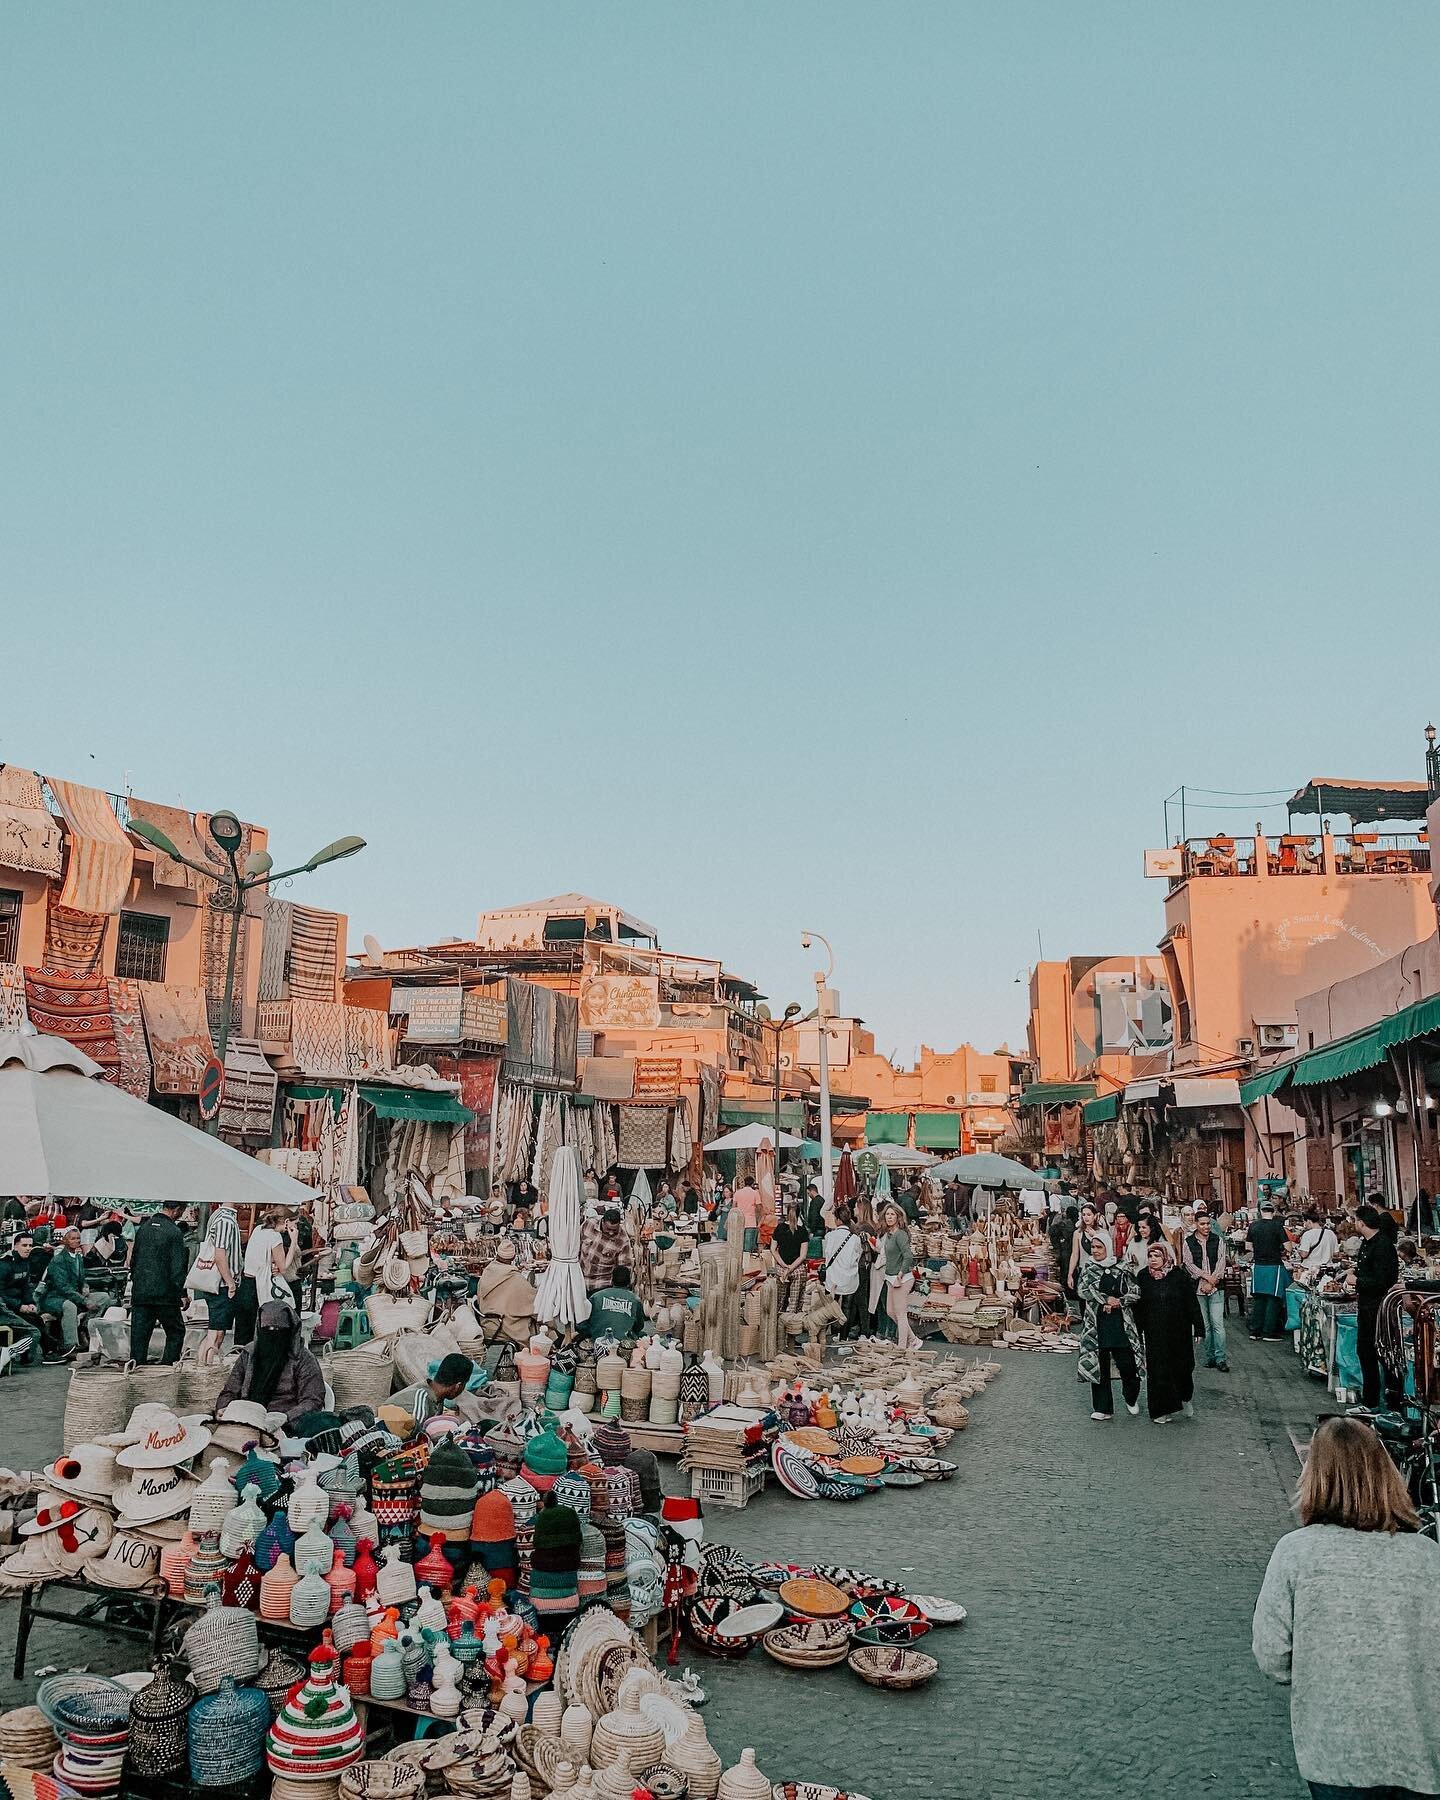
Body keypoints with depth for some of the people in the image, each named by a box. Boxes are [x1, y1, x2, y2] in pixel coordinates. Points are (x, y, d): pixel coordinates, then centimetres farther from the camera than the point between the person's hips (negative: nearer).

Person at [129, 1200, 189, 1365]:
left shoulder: (144, 1227, 7)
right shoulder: (174, 1232, -12)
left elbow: (133, 1259, 15)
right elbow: (178, 1268, -13)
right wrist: (182, 1293, -6)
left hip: (140, 1292, 5)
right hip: (164, 1293, -5)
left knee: (139, 1333, 10)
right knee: (176, 1332, 8)